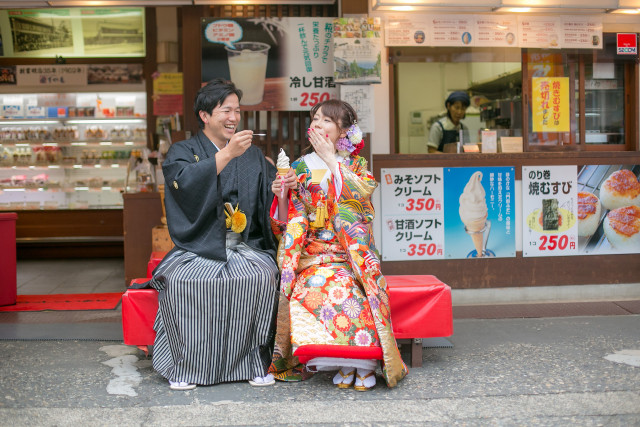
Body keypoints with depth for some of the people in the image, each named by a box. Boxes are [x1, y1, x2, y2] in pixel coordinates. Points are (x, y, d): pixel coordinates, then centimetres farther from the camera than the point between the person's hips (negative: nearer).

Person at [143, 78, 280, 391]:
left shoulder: (253, 155, 19)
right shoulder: (183, 152, 10)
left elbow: (271, 203, 8)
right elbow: (186, 181, -14)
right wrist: (227, 154, -23)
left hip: (246, 246, 2)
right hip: (198, 247, -1)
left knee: (262, 277, -29)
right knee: (181, 281, -31)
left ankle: (255, 360, -16)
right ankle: (186, 367, -17)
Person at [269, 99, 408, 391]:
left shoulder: (356, 165, 11)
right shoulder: (301, 167, 14)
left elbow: (362, 193, -14)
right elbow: (287, 223, 12)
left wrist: (330, 159, -8)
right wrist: (281, 195, -7)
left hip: (350, 253, -1)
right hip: (312, 254, 1)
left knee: (343, 282, -33)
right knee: (318, 283, -31)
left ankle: (362, 361, -23)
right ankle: (349, 363, -22)